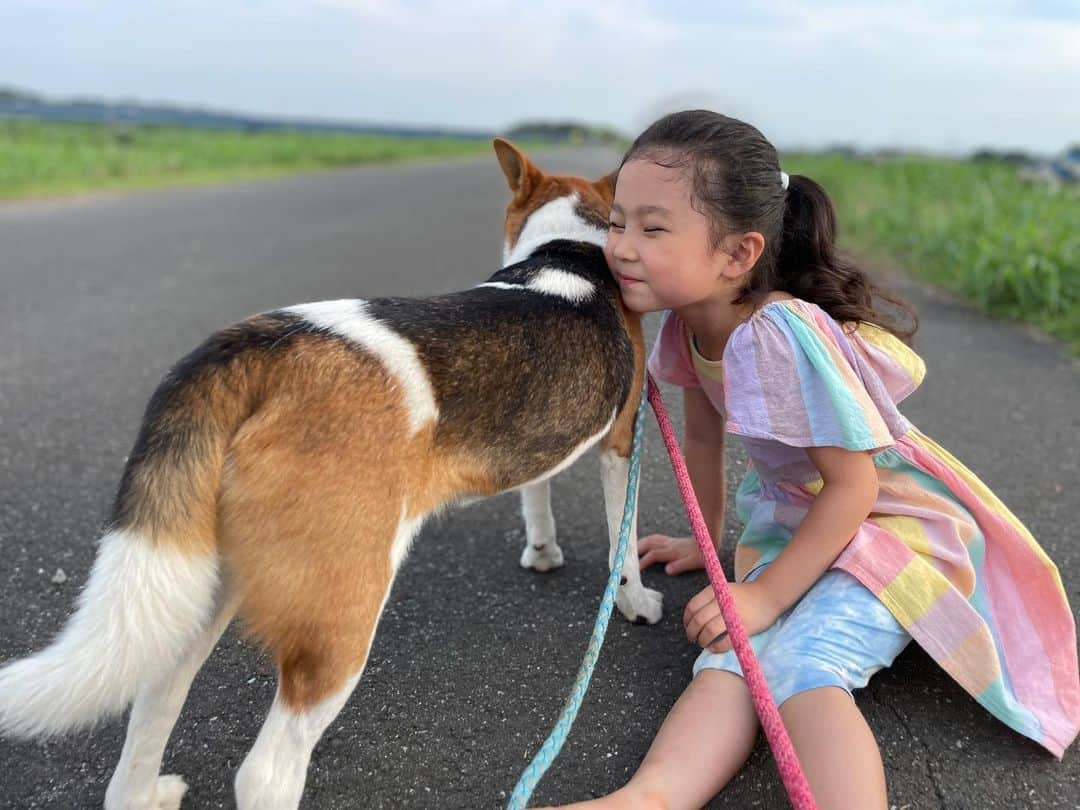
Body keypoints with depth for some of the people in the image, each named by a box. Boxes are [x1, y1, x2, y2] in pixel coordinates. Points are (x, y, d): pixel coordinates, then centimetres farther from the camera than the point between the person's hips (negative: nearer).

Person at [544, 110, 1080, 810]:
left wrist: (765, 596, -20)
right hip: (798, 520, 7)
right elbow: (703, 435, 11)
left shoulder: (782, 335, -31)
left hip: (890, 520, -7)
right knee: (731, 656, -19)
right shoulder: (687, 323, -6)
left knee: (800, 663, -30)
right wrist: (705, 542, 22)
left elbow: (852, 486, -24)